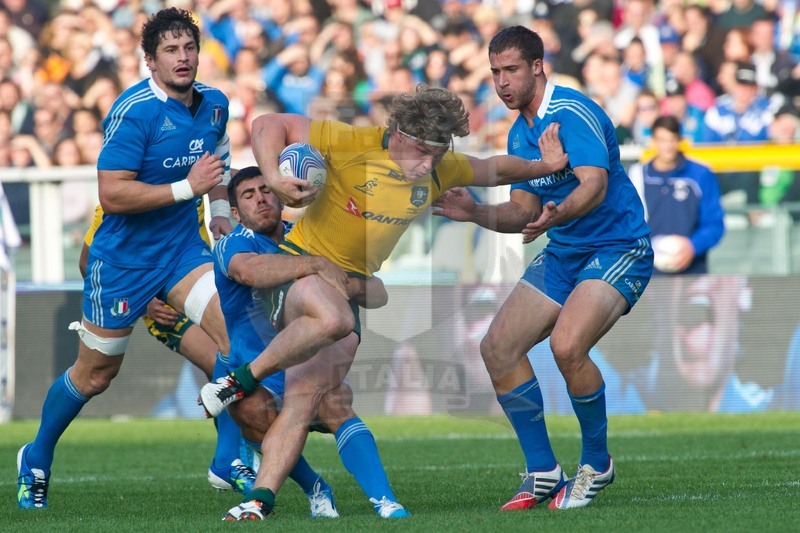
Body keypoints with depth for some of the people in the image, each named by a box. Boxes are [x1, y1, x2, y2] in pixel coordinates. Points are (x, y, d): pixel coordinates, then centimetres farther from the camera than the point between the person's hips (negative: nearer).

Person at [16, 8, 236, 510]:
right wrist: (187, 188, -29)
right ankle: (36, 459, 33)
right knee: (94, 375, 8)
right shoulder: (134, 111, -22)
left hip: (183, 250, 5)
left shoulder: (214, 103, 2)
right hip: (123, 258, -5)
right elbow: (112, 194, -28)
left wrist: (221, 209, 12)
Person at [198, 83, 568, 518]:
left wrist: (543, 167, 14)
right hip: (298, 263, -5)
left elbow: (492, 169, 25)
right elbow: (270, 125, -11)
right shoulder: (356, 144, -14)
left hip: (353, 283, 5)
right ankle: (244, 378, -17)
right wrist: (271, 177, -25)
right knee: (332, 317, -39)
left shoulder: (440, 170, 5)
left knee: (306, 395, -10)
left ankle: (261, 499, -11)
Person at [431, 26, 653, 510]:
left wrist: (557, 215, -50)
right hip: (564, 253, 9)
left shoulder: (572, 114, -17)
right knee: (498, 348, -3)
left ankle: (596, 465, -7)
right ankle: (543, 474, 6)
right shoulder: (520, 134, 11)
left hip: (618, 248, -9)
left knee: (567, 344, -29)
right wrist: (475, 213, -3)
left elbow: (595, 185, -31)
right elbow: (524, 213, 14)